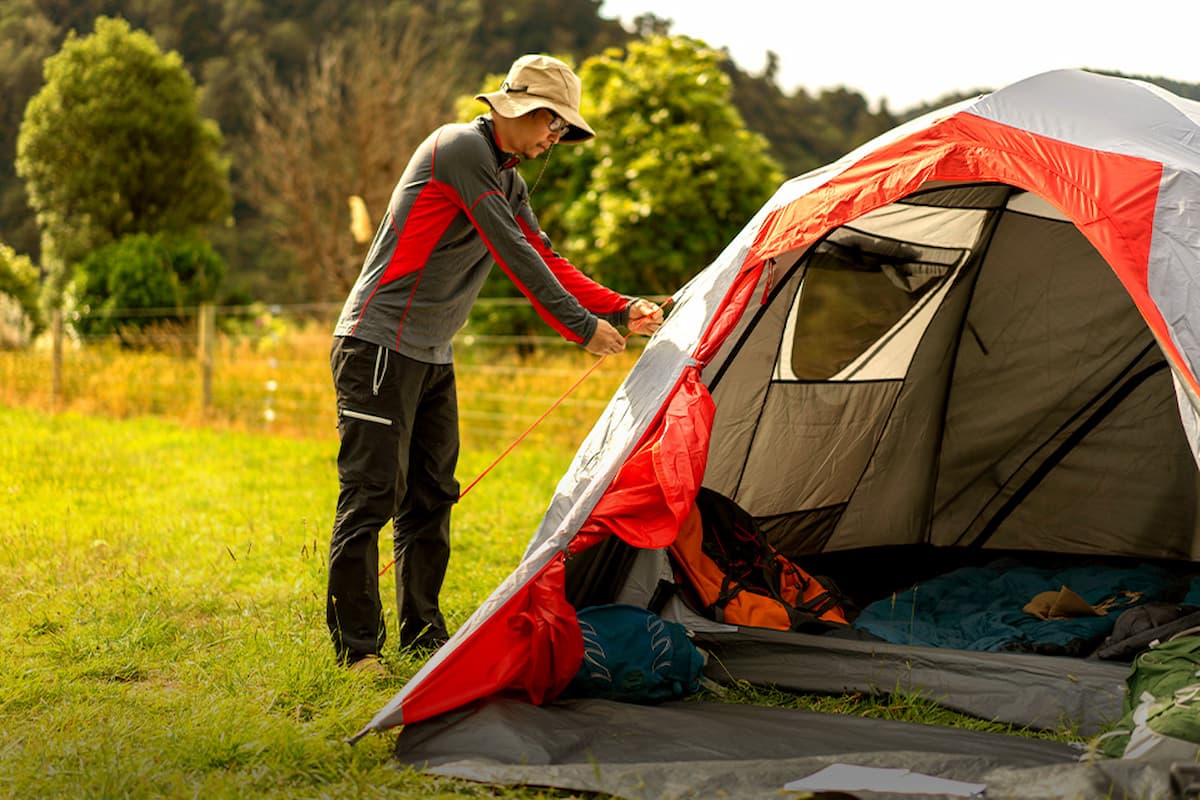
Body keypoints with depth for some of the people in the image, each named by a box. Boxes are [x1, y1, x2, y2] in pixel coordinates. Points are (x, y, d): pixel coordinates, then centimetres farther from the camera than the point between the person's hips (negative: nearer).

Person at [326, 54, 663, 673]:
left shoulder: (509, 179, 17)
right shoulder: (461, 147, -14)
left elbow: (546, 261, 15)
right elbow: (515, 256, -18)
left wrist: (623, 310, 5)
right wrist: (583, 327, -15)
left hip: (432, 355, 10)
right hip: (379, 344, -10)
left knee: (430, 495, 10)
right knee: (371, 493, -9)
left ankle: (423, 635, 18)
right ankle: (356, 648, -5)